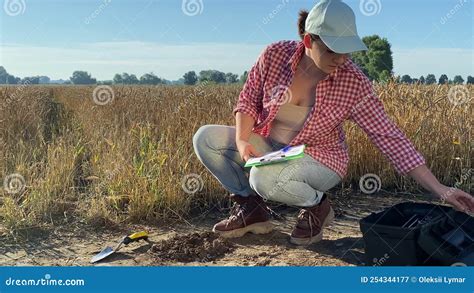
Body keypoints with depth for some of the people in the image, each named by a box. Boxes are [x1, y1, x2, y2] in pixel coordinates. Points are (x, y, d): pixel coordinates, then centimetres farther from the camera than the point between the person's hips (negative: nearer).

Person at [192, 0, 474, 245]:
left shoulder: (354, 84, -21)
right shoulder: (275, 54, -16)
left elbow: (390, 137, -18)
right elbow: (248, 100, -2)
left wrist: (439, 189, -20)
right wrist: (242, 140, -20)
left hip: (319, 159, -4)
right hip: (269, 147, 4)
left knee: (265, 178, -35)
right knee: (205, 138, -12)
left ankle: (317, 206, -3)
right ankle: (251, 208, 2)